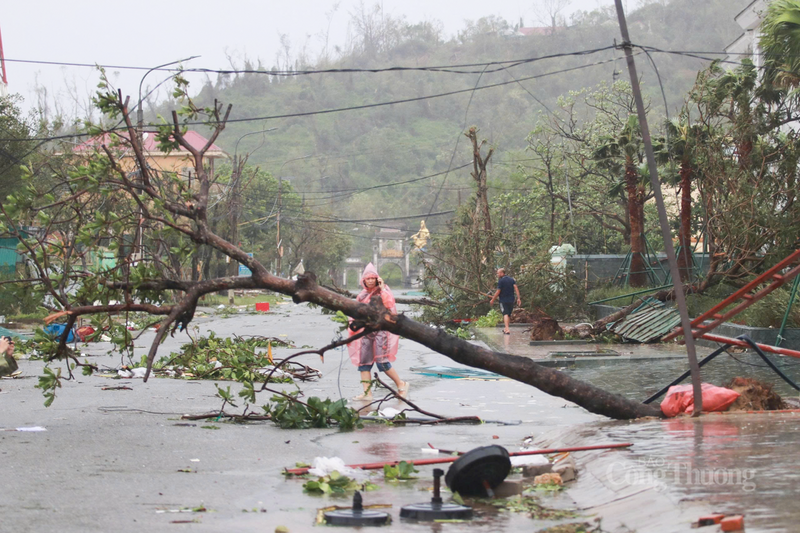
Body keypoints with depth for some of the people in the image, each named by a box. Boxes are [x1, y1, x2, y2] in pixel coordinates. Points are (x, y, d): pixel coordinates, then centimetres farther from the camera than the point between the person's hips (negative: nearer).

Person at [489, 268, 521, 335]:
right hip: (511, 300, 6)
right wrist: (518, 298, -3)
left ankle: (507, 329, -25)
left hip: (503, 300, -6)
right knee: (509, 315, 17)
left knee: (505, 314, -11)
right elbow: (516, 288, 0)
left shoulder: (501, 281, -10)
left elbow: (498, 292, -12)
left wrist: (493, 300, -2)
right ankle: (506, 328, 29)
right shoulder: (511, 279, 9)